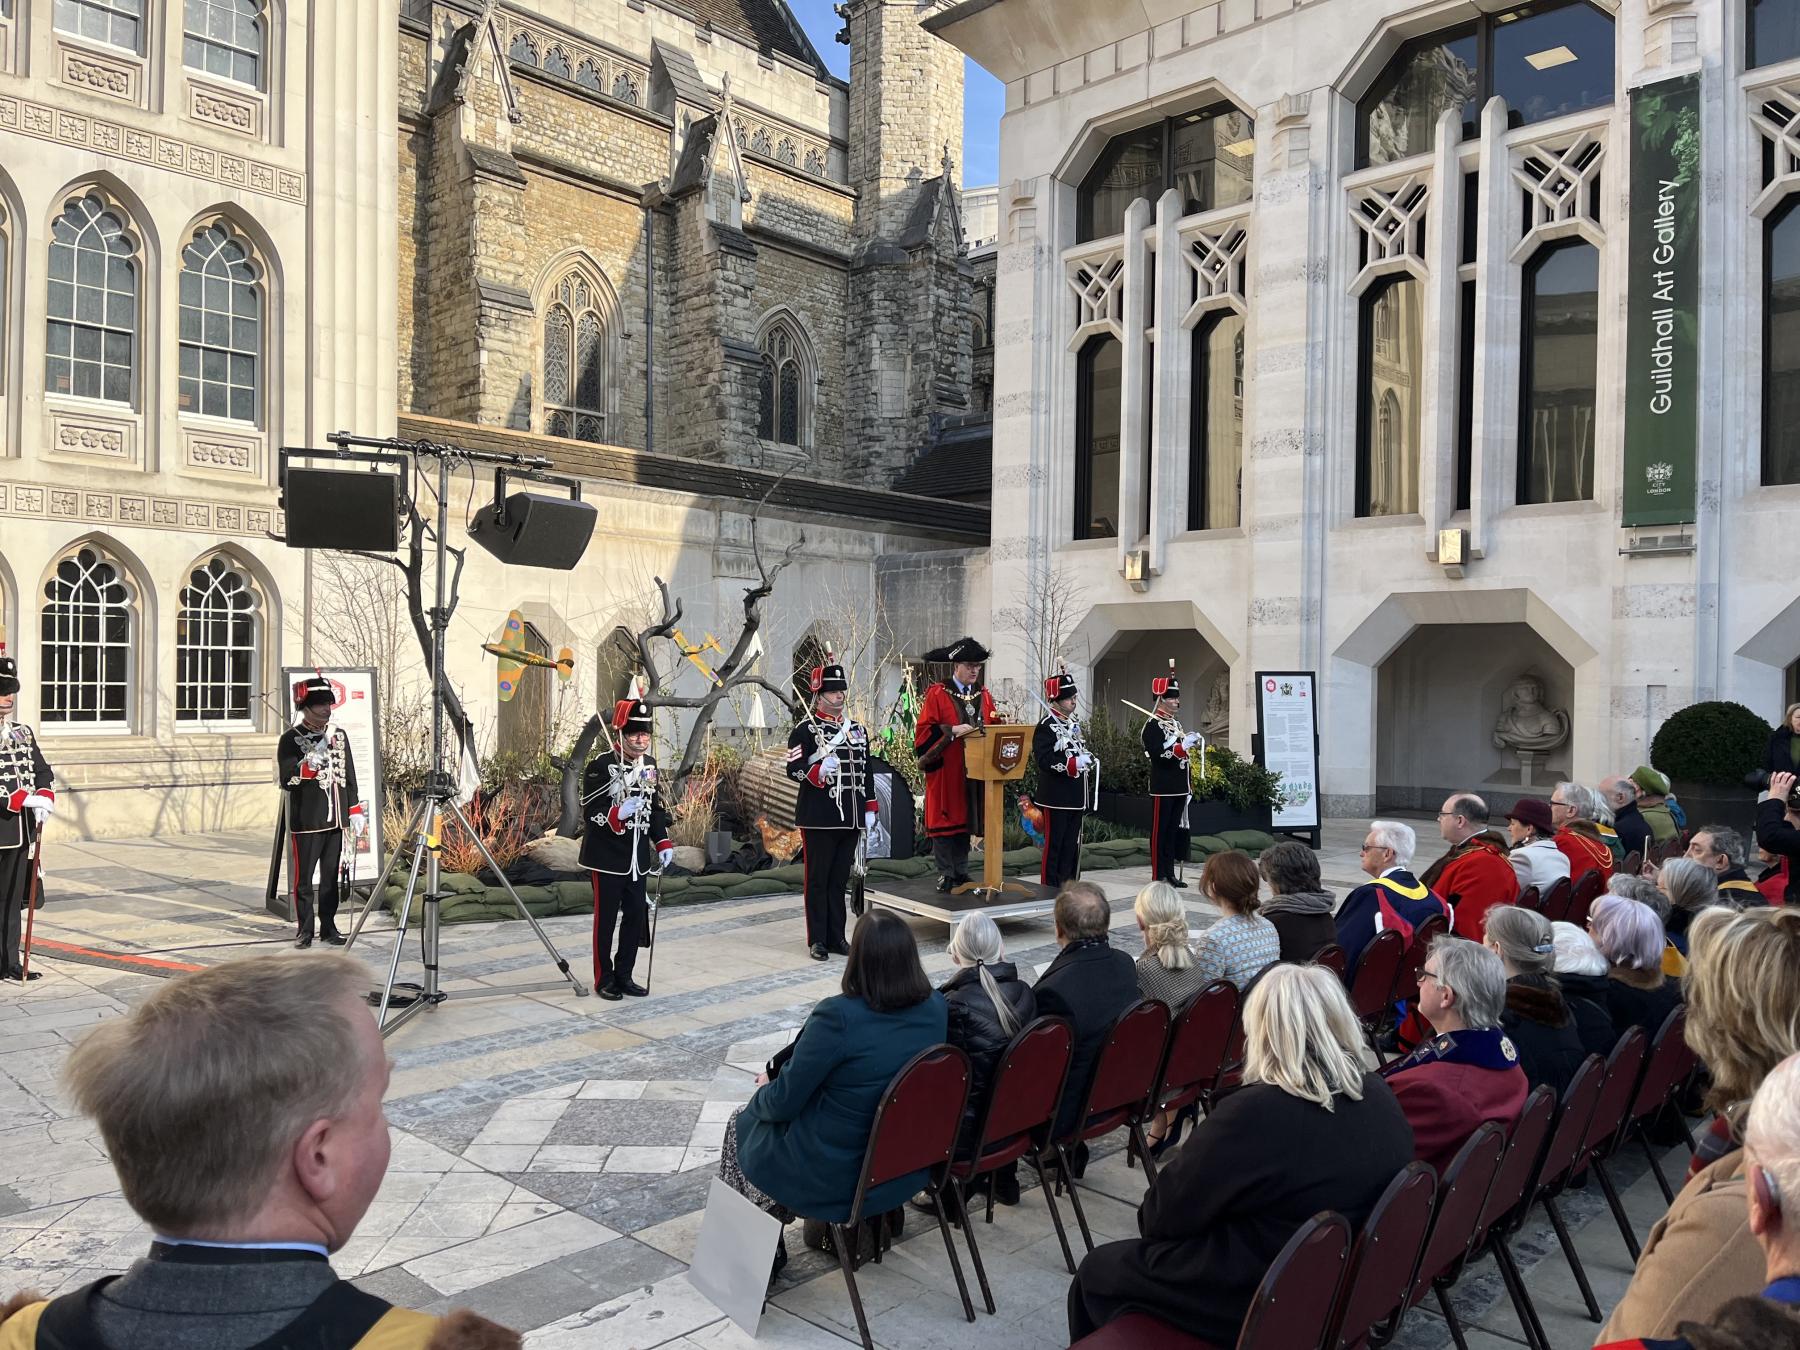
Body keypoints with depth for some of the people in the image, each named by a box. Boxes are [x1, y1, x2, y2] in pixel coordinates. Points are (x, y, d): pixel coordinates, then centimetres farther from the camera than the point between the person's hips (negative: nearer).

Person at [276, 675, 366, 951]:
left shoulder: (339, 735, 10)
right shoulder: (290, 739, -5)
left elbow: (349, 776, 14)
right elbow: (287, 782, -12)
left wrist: (355, 810, 11)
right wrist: (312, 762, -26)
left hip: (335, 819, 5)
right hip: (306, 821, -4)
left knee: (331, 876, 9)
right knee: (303, 877, 2)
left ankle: (329, 927, 17)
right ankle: (305, 929, 12)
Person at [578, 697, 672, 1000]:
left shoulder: (649, 765, 8)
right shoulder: (600, 765, -12)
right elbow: (591, 812, -15)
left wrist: (663, 842, 8)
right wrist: (618, 814, -33)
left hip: (638, 858, 6)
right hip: (607, 858, -6)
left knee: (636, 916, 9)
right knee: (606, 918, 3)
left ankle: (624, 975, 23)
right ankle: (604, 979, 15)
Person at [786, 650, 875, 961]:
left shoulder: (856, 728, 14)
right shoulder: (805, 729, -4)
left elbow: (865, 771, 17)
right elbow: (793, 768, -10)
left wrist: (869, 809, 13)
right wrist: (819, 771, -28)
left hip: (851, 818, 6)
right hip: (819, 818, -5)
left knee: (840, 879, 11)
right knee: (817, 879, 2)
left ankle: (837, 937, 18)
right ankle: (817, 940, 8)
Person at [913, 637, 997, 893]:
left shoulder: (984, 696, 12)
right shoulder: (937, 694, -4)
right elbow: (924, 731, -10)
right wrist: (953, 731, -20)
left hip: (974, 771, 5)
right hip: (945, 770, -5)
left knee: (966, 820, 9)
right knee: (945, 822, -2)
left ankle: (961, 872, 17)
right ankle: (945, 875, 3)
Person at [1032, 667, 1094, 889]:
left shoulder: (1073, 724, 15)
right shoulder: (1046, 727, -12)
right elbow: (1044, 760, -22)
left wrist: (1088, 759, 10)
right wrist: (1075, 763, -26)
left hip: (1076, 797, 8)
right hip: (1057, 798, -8)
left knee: (1072, 845, 12)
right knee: (1054, 845, -1)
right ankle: (1049, 888, 5)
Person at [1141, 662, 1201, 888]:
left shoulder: (1176, 724, 17)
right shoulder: (1153, 725, -10)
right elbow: (1157, 754, -21)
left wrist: (1189, 785, 18)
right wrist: (1183, 745, -24)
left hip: (1179, 788, 9)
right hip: (1163, 789, -9)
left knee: (1174, 831, 11)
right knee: (1160, 831, -2)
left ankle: (1170, 873, 16)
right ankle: (1158, 877, 2)